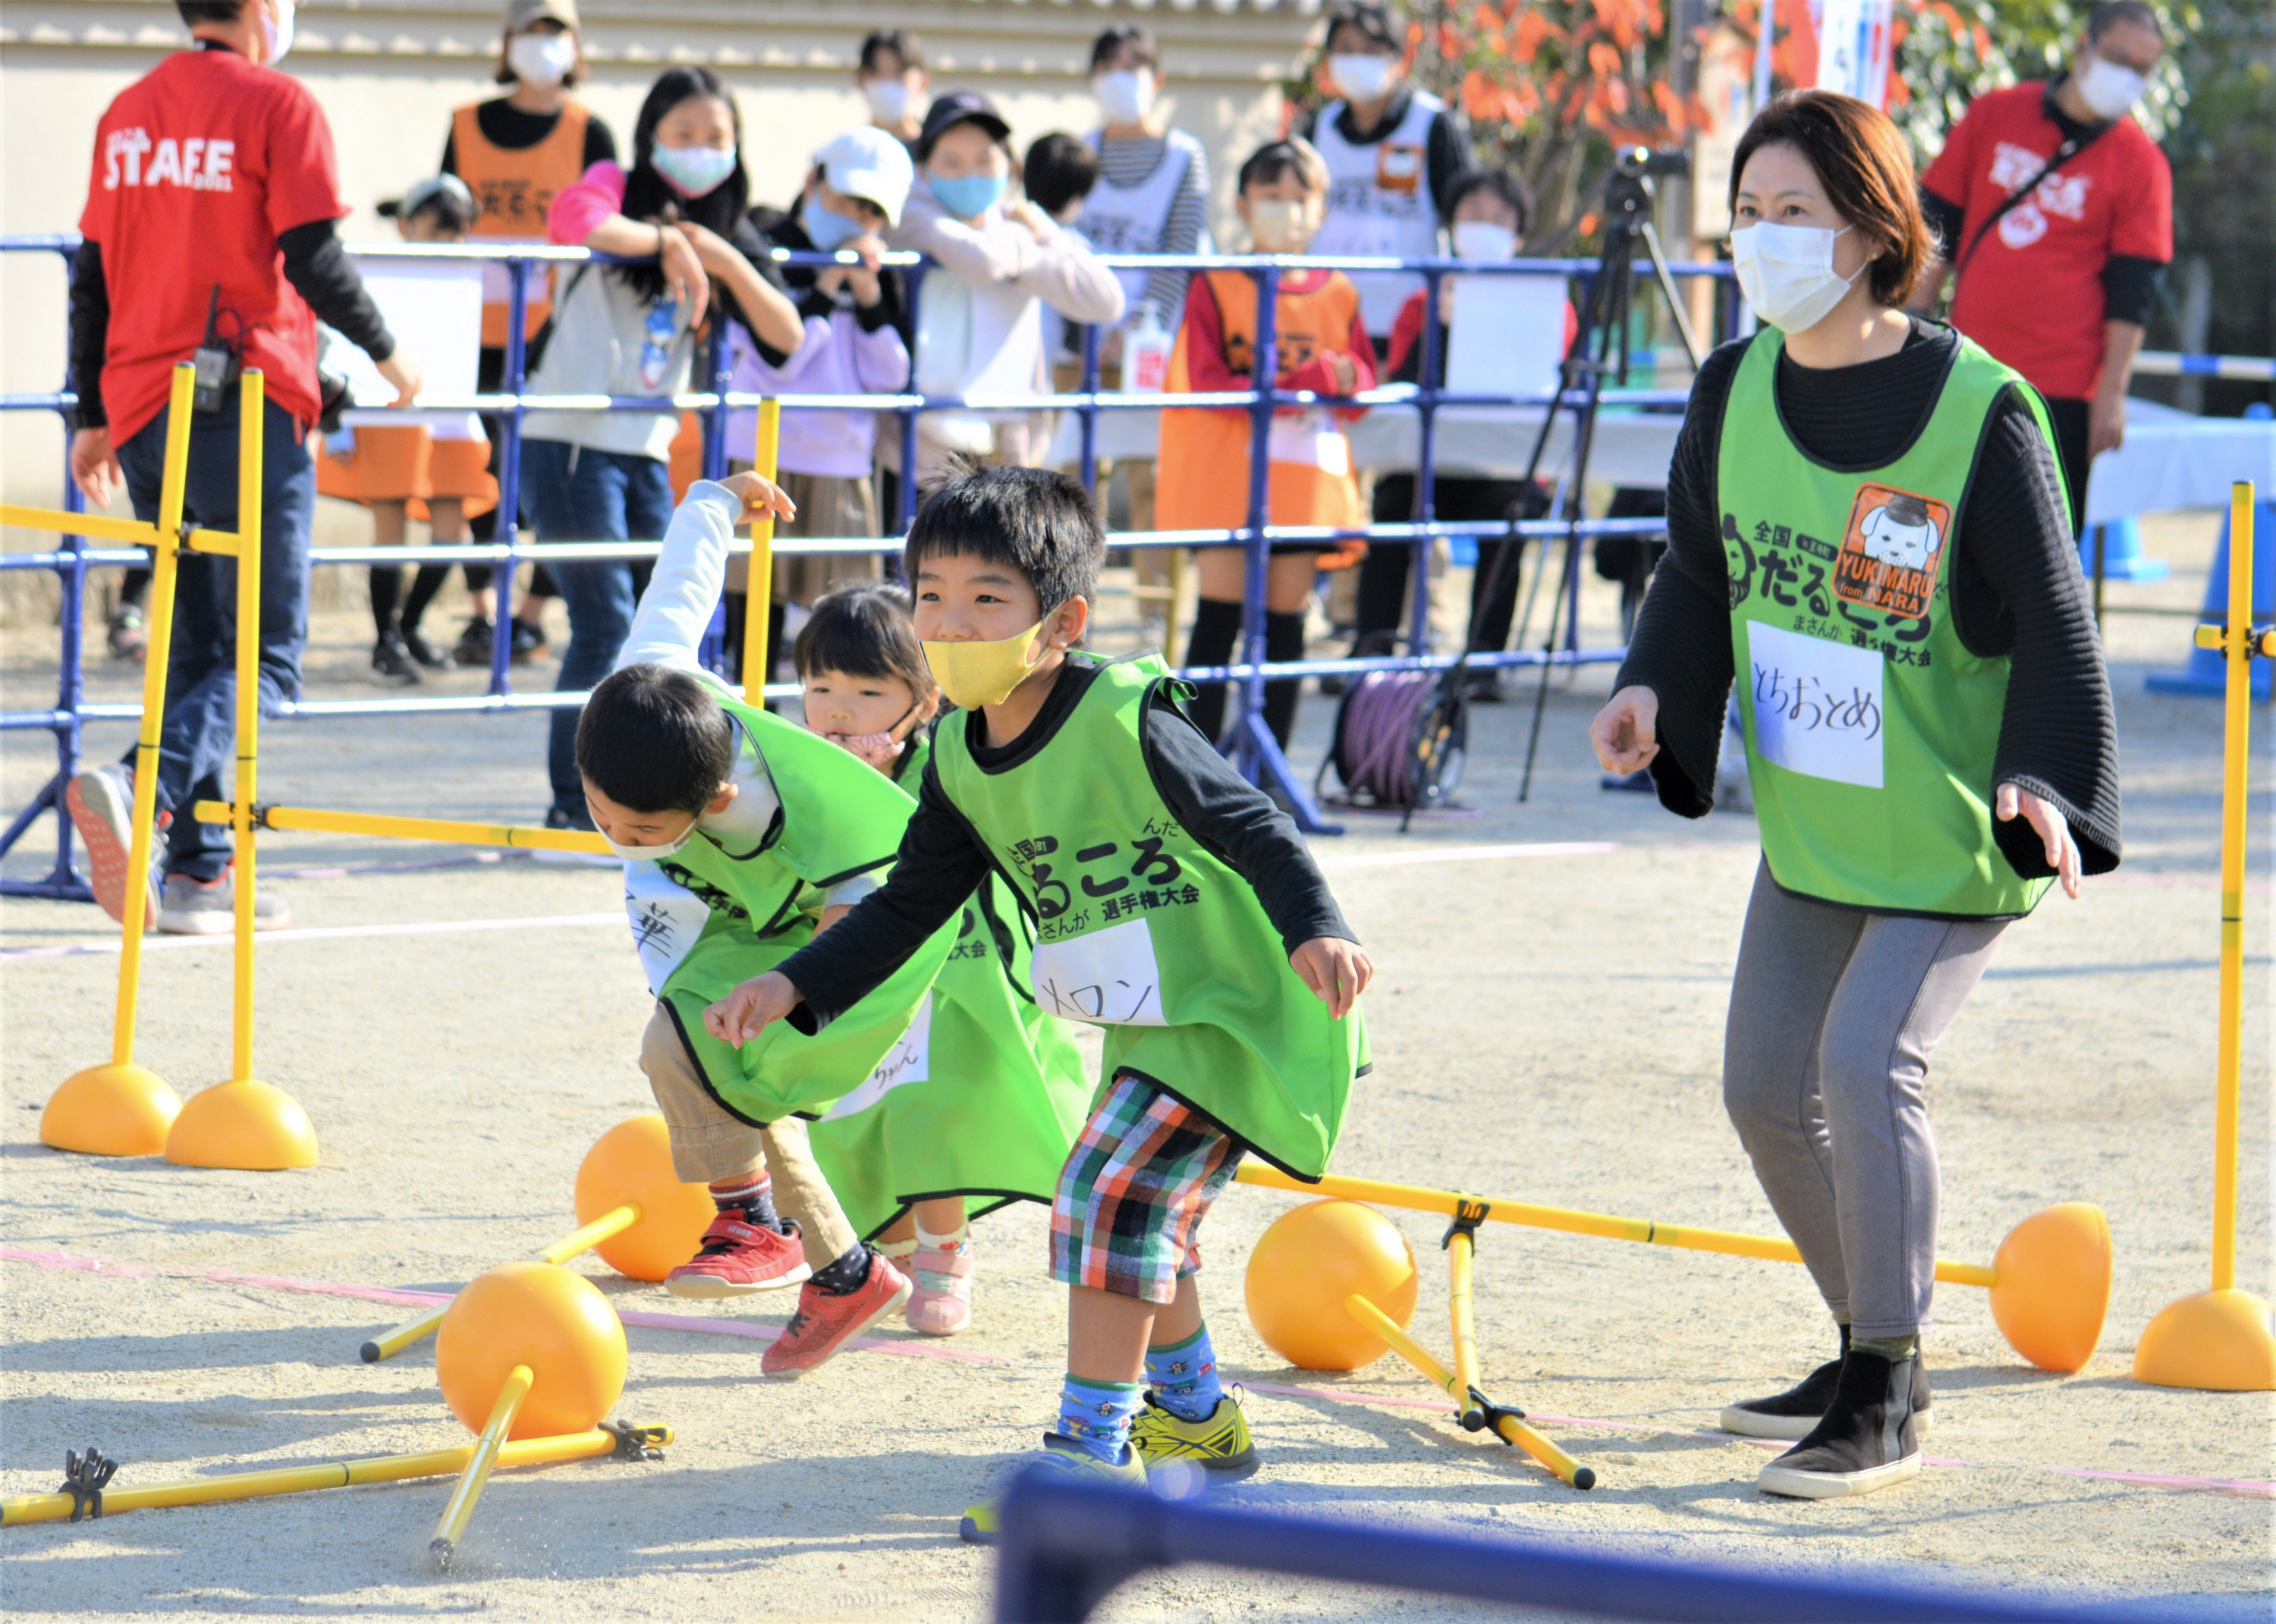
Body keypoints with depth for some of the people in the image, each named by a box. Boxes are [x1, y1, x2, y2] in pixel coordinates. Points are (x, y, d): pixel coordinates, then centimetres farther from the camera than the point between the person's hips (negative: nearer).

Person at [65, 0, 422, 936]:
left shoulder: (128, 112, 13)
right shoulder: (278, 106, -7)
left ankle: (200, 874, 13)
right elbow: (312, 260, -12)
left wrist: (92, 419, 20)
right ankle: (144, 788, -28)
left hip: (145, 410, 7)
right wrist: (386, 351, 3)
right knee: (264, 656, -4)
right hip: (248, 408, -7)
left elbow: (93, 278, 15)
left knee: (200, 647, 15)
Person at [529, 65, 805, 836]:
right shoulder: (618, 192, -2)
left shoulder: (727, 230, 15)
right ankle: (574, 803, -2)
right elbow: (572, 214, -28)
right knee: (606, 621, -9)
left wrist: (728, 261, -9)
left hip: (646, 451, 7)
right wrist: (665, 239, -22)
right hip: (569, 441, -7)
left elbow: (786, 338, 3)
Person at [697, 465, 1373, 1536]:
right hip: (1144, 1026, 9)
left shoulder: (1125, 720, -23)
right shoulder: (961, 759, 0)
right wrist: (794, 987, -4)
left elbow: (1250, 826, -21)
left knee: (1110, 1188, -18)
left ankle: (1094, 1448, -13)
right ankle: (1194, 1416, 41)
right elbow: (910, 905, 6)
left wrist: (1315, 929, -38)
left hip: (1230, 1006, -9)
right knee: (1144, 1209, 20)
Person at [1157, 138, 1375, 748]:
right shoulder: (1216, 287, -1)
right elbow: (1206, 383, -11)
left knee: (1285, 622, 5)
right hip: (1228, 478, -3)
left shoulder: (1337, 295, 10)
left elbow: (1364, 381, 6)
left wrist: (1338, 377, -18)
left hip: (1308, 484, 3)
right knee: (1220, 616, -5)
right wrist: (1310, 380, -17)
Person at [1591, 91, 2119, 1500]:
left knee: (1867, 1064, -19)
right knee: (1768, 1084, 10)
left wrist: (2044, 781, -27)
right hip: (1809, 820, 7)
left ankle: (1889, 1404, -5)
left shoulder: (1980, 409, -19)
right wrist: (1656, 692, -6)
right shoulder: (1735, 391, -1)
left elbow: (2053, 621, -15)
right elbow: (1702, 571, 11)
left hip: (1952, 832, -7)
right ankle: (1880, 1349, 31)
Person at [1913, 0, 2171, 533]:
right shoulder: (1994, 115, 7)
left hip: (2063, 389, -3)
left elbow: (2132, 294, -4)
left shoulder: (2141, 163, -1)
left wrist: (2112, 394, -10)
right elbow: (1937, 229, 12)